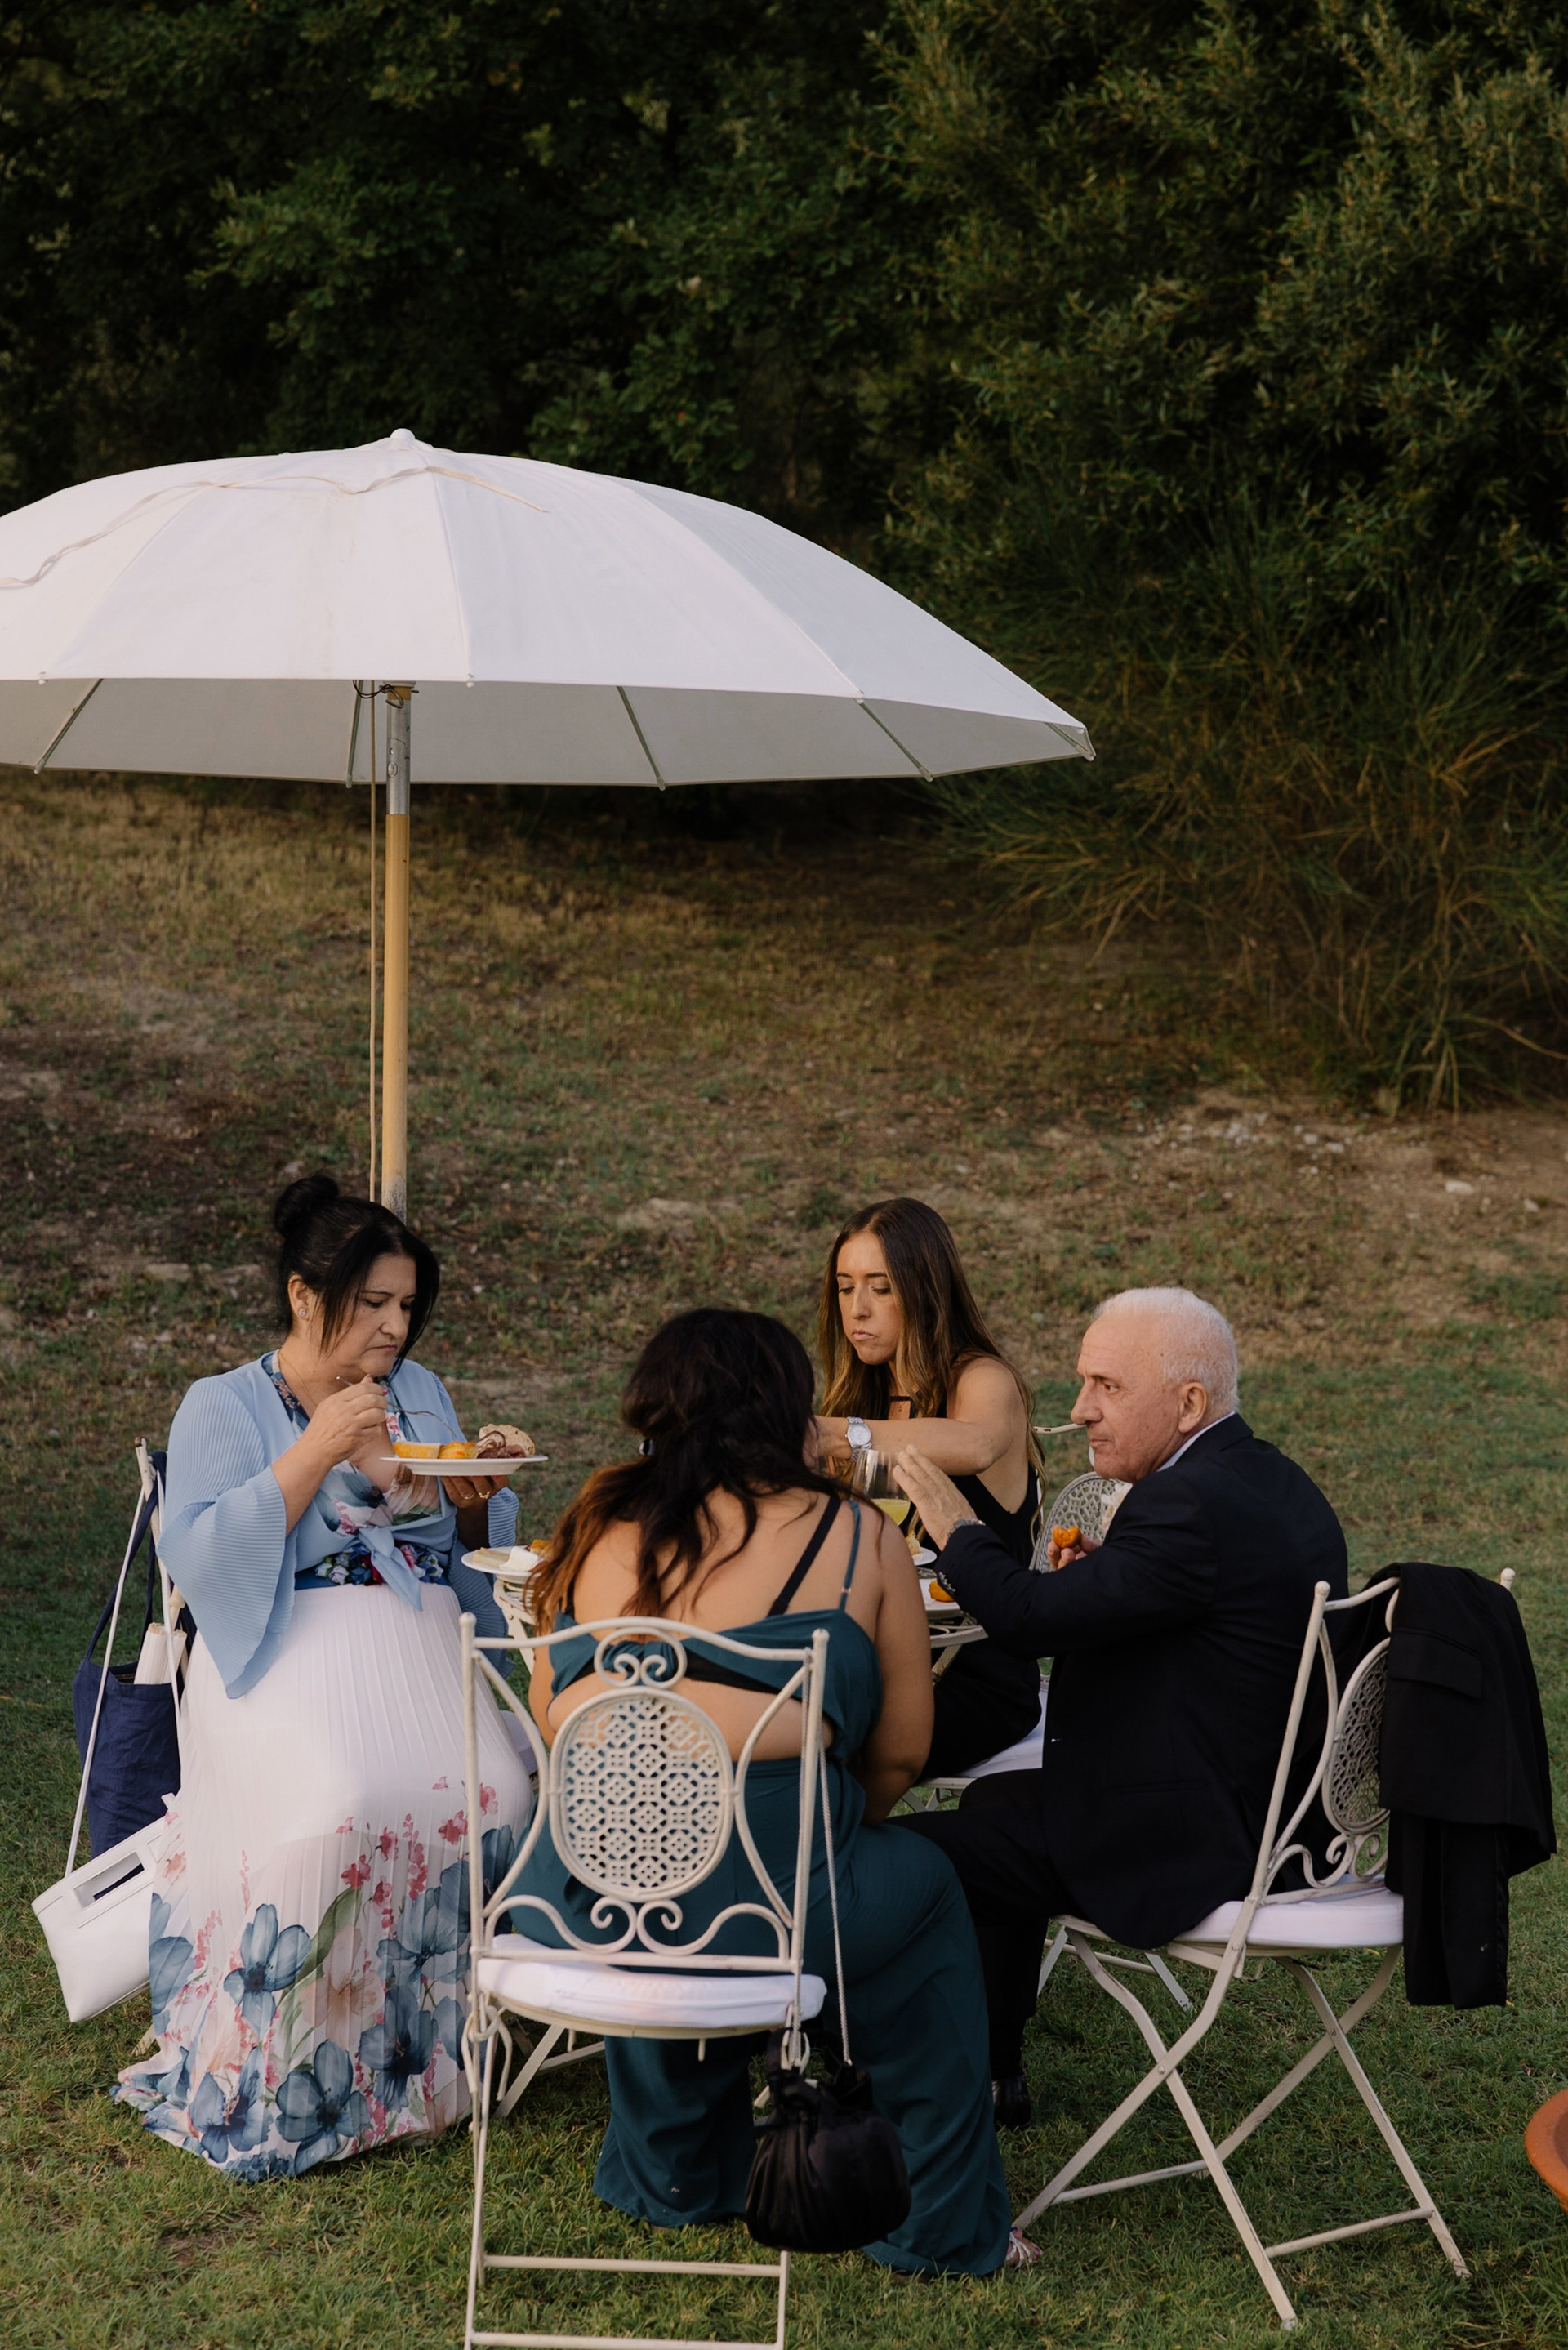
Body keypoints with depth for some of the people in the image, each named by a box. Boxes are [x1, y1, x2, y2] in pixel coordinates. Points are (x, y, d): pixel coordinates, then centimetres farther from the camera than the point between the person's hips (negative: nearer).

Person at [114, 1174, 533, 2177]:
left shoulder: (421, 1394, 20)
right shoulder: (223, 1408, 6)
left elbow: (481, 1557, 24)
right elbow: (200, 1557, -10)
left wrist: (471, 1501, 1)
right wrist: (318, 1452, -13)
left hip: (423, 1648, 5)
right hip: (290, 1659, -4)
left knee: (495, 1794, -28)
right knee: (341, 1808, -35)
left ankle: (433, 2047, -13)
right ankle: (296, 2080, -20)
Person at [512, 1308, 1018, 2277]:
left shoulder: (602, 1530, 14)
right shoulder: (860, 1540, 4)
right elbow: (901, 1751, 7)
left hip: (573, 1902, 4)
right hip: (756, 1896, -4)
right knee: (922, 1890, 25)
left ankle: (672, 2177, 49)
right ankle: (942, 2225, 32)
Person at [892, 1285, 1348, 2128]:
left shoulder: (1193, 1507, -25)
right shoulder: (1275, 1484, 7)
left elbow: (1026, 1618, -27)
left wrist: (957, 1528, -8)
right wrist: (1093, 1583, 2)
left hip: (1184, 1843, -11)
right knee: (993, 1801, 30)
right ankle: (991, 2071, 39)